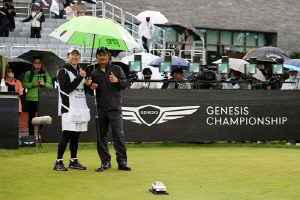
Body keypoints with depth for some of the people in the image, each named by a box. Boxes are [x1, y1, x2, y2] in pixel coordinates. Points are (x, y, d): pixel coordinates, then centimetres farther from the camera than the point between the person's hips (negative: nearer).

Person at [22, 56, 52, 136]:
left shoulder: (45, 74, 13)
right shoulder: (28, 74, 7)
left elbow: (50, 85, 9)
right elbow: (23, 84, 2)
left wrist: (44, 84, -11)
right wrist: (32, 85, -14)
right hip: (32, 99, -1)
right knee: (31, 117, 3)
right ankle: (31, 135, 11)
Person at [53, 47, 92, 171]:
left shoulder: (80, 72, 19)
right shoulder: (63, 71, -4)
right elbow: (67, 88, -16)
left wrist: (87, 85, 2)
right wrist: (80, 77, -16)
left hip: (81, 108, 7)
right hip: (69, 108, -7)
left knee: (76, 136, 10)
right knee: (67, 135, -11)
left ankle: (73, 161, 17)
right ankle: (58, 162, -7)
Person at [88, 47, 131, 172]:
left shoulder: (116, 69, 9)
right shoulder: (94, 74, 15)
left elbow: (125, 85, 2)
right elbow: (91, 93, 18)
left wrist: (117, 81, -18)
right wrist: (91, 88, -5)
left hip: (115, 108, -3)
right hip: (100, 109, 3)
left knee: (119, 134, -9)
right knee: (101, 136, 3)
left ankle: (122, 162, -4)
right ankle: (105, 162, 12)